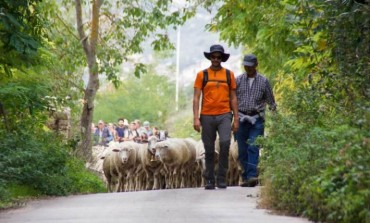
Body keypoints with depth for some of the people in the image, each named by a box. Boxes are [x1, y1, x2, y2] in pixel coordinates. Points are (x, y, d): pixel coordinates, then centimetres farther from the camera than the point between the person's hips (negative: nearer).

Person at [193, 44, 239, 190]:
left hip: (224, 116, 0)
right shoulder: (202, 75, 4)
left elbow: (233, 98, 11)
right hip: (207, 117, 0)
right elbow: (196, 98, 1)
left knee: (225, 142, -19)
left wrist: (236, 119, 5)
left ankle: (221, 179, -9)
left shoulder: (229, 74, 8)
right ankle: (209, 180, 16)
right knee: (209, 150, 5)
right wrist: (196, 118, -9)